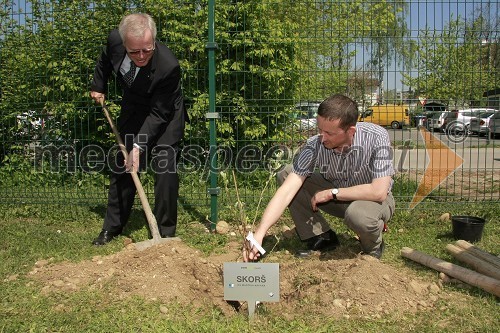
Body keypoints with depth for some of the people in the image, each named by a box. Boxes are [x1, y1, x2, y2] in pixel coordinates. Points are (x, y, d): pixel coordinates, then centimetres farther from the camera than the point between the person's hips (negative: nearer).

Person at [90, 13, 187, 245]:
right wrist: (98, 87, 9)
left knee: (165, 169, -12)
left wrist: (139, 146, -33)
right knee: (122, 165, 6)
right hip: (133, 108, 5)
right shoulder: (115, 40, -23)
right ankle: (112, 227, 19)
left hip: (164, 113, -4)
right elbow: (105, 59, 5)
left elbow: (158, 114, -29)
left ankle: (165, 232, 2)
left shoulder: (168, 67, -37)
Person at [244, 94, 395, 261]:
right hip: (337, 198, 4)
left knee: (359, 214, -40)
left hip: (373, 200, -3)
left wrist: (332, 193, -26)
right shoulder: (315, 145, -23)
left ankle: (373, 247, -2)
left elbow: (379, 192, -33)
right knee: (285, 175, -14)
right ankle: (322, 238, -3)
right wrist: (259, 233, -36)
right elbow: (287, 190, -28)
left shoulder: (376, 138, -30)